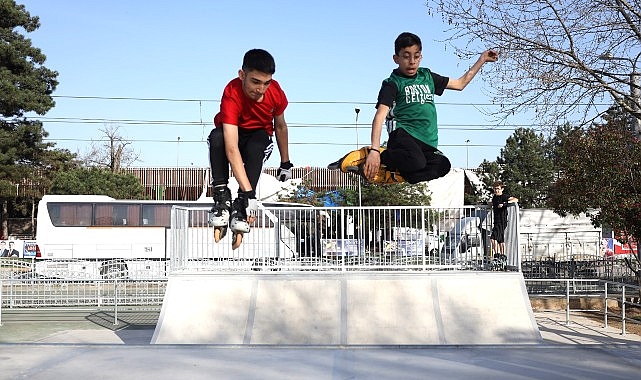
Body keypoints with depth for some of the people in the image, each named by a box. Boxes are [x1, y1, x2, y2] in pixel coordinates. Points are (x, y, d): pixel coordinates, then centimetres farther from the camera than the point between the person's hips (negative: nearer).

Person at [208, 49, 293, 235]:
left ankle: (241, 206, -30)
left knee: (257, 144, -35)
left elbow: (280, 126, 1)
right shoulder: (232, 94, -34)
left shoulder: (276, 92, -21)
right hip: (233, 135, -2)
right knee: (216, 137, -37)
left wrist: (285, 163, 8)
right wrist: (248, 192, -50)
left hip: (260, 137, 2)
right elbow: (231, 148, -43)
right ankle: (222, 198, -29)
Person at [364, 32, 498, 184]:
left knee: (443, 165, -26)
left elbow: (460, 83, 34)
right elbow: (380, 116, -12)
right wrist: (374, 150, -26)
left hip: (427, 143, 6)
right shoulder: (392, 84, 2)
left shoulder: (427, 76, 22)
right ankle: (381, 157, -13)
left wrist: (482, 59, 31)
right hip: (403, 135, -6)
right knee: (416, 161, -38)